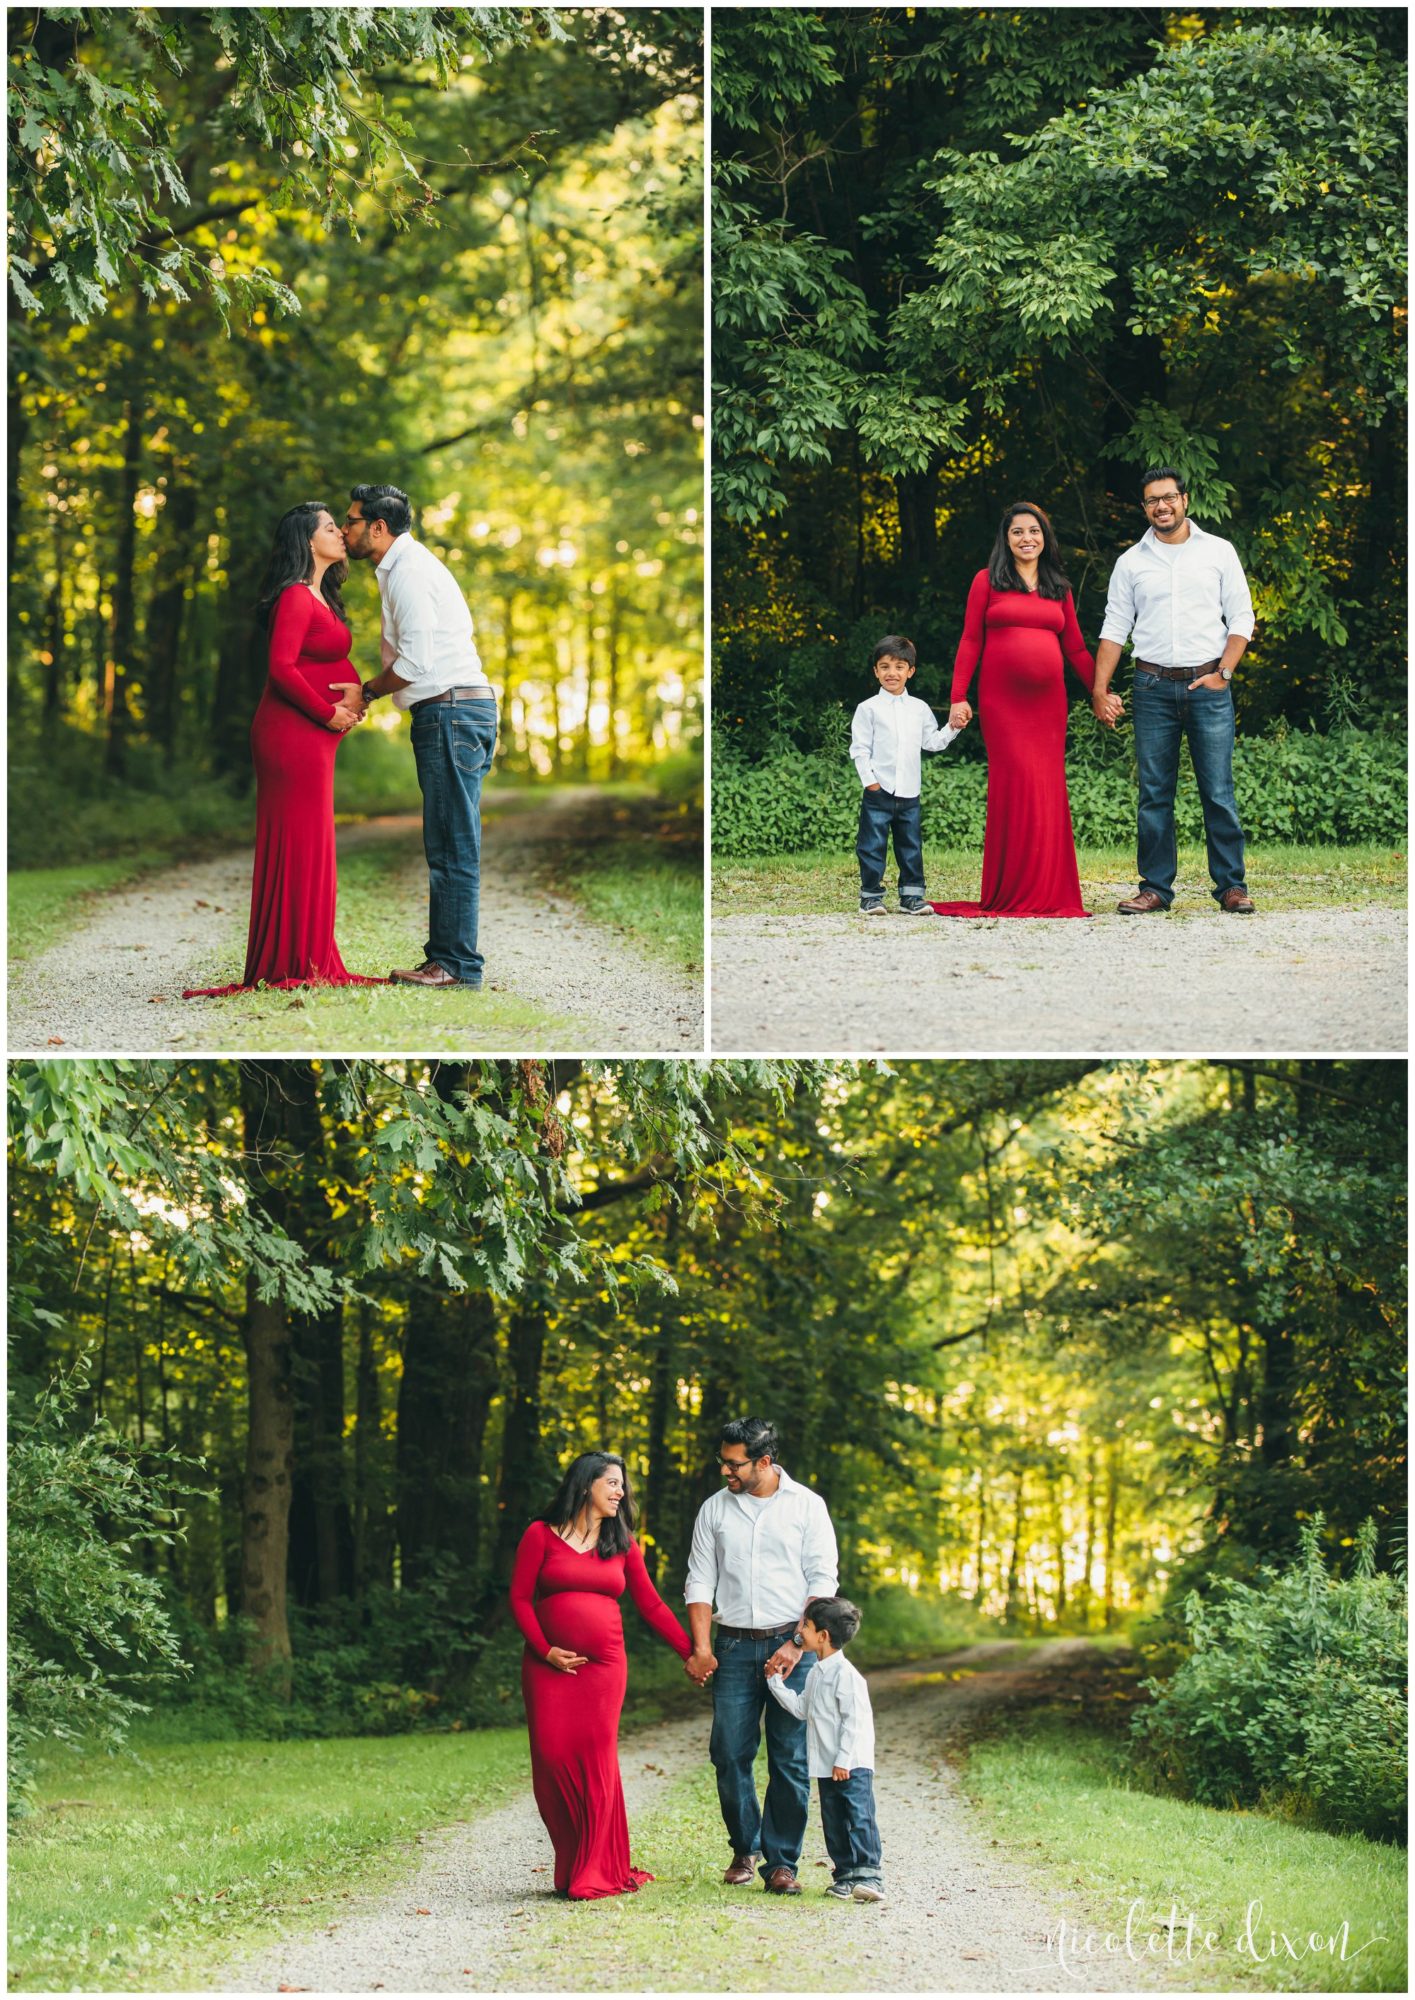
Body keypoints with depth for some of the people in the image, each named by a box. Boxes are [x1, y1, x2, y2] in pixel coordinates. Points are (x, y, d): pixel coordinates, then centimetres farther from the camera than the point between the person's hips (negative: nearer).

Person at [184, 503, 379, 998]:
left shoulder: (320, 599, 18)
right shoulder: (296, 597, -12)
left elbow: (331, 665, 20)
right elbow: (282, 667, -21)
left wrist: (355, 692, -1)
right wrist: (329, 713, -14)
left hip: (311, 738, 10)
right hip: (293, 734, -10)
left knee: (310, 848, 12)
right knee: (297, 846, -8)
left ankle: (309, 961, 18)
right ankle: (290, 964, -5)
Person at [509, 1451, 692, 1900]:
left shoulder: (622, 1544, 12)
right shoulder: (541, 1536, 5)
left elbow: (650, 1605, 13)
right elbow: (520, 1597, 3)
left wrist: (690, 1652, 8)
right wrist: (545, 1650, -8)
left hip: (604, 1665, 1)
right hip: (550, 1663, -1)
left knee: (595, 1759, -8)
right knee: (551, 1757, -7)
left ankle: (596, 1872, -3)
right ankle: (569, 1867, 5)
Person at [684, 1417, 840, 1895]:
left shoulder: (806, 1506, 2)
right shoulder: (714, 1509, 10)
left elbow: (822, 1581, -1)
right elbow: (700, 1582, 9)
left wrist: (798, 1645, -10)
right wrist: (700, 1648, -3)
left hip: (791, 1645, -2)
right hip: (734, 1646, 2)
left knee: (791, 1760, -4)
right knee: (729, 1753, -1)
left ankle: (781, 1861, 1)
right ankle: (744, 1849, 17)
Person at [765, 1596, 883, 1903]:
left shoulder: (845, 1674, -15)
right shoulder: (818, 1674, 15)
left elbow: (854, 1720, -18)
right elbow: (800, 1707, 21)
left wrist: (844, 1760, -20)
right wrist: (776, 1682, 15)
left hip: (852, 1765, -10)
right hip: (827, 1766, 10)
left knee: (860, 1819, -12)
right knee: (833, 1823, 10)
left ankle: (869, 1876, -16)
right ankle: (845, 1874, 14)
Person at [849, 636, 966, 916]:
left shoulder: (919, 709, 11)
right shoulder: (869, 709, -1)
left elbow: (932, 741, 17)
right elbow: (860, 748, -3)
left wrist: (952, 729, 3)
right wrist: (869, 779, -9)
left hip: (909, 793, 4)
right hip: (878, 791, -4)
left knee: (911, 846, 7)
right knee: (873, 845, -2)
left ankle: (911, 896, 13)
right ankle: (871, 895, 4)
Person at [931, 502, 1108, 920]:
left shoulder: (1058, 588, 17)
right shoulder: (988, 581, 7)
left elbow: (1075, 649, 18)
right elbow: (970, 642, 4)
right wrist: (958, 697, -3)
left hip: (1047, 702, 3)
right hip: (1001, 699, -3)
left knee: (1048, 789, -1)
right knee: (1014, 785, -10)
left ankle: (1048, 893, 4)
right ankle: (1010, 896, -6)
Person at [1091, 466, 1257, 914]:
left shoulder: (1218, 551, 6)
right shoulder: (1131, 561, 9)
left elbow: (1241, 619, 5)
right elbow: (1114, 628, 10)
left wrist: (1223, 674, -6)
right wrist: (1100, 689, 1)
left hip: (1208, 684, -1)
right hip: (1153, 687, 2)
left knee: (1218, 792, -4)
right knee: (1154, 793, 2)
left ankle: (1231, 886, 1)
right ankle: (1155, 888, 6)